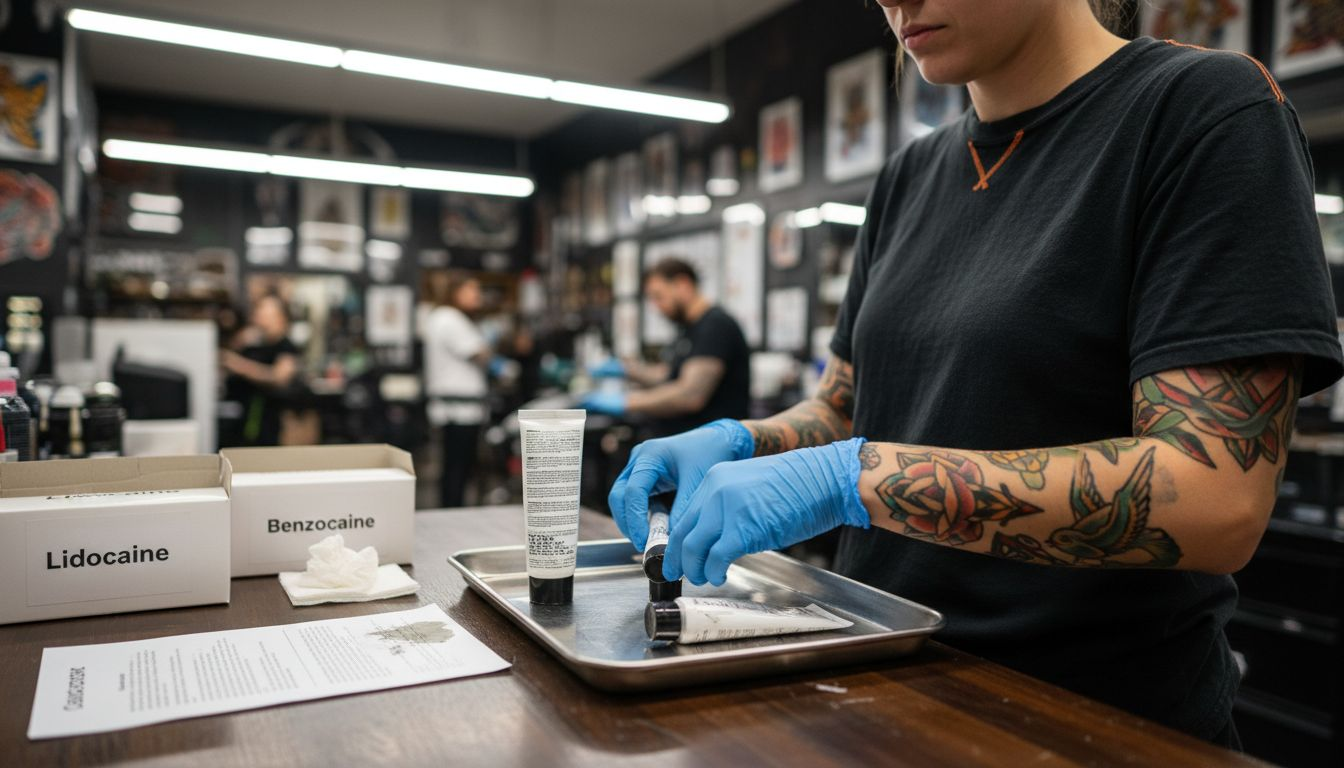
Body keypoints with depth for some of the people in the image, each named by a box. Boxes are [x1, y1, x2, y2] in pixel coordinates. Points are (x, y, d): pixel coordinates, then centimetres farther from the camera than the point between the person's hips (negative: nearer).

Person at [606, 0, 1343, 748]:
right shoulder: (910, 178, 5)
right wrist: (738, 442, -10)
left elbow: (1216, 499, -23)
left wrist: (853, 478, -28)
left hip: (1099, 715, -5)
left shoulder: (1209, 111, -13)